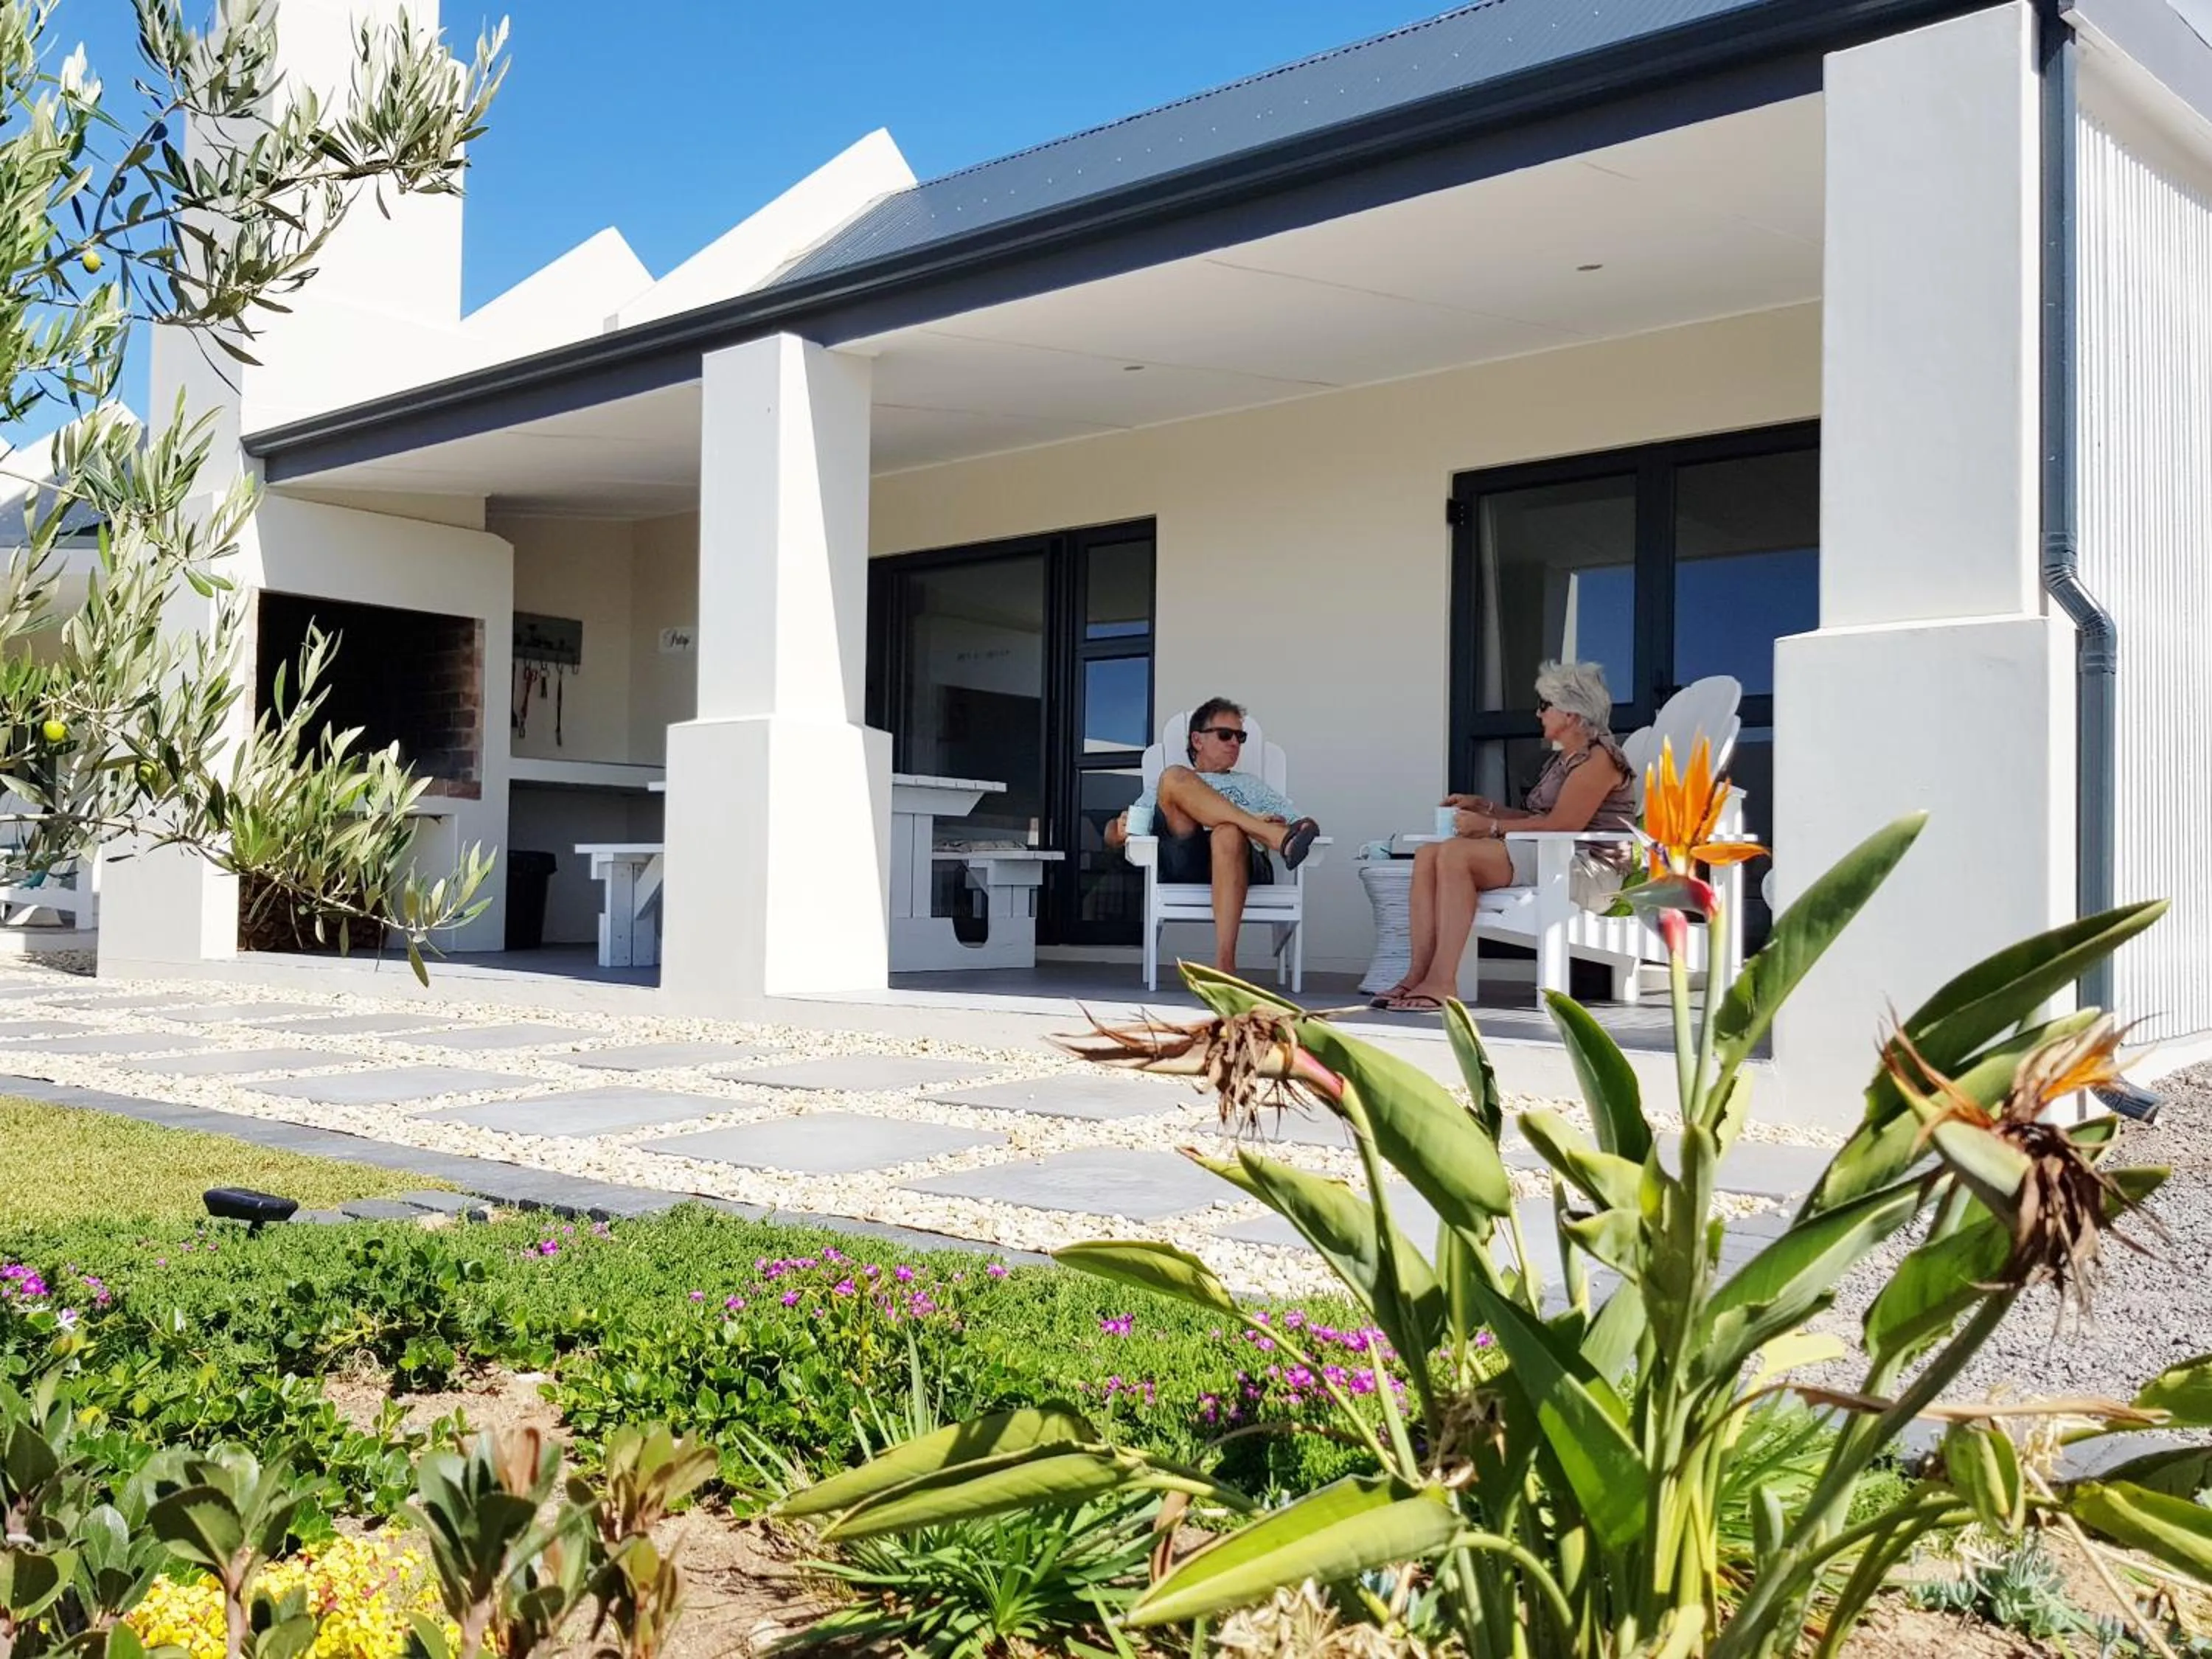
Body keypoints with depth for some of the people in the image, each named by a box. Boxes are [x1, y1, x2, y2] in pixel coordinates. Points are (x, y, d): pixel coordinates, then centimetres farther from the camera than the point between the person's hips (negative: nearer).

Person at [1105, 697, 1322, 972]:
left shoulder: (1251, 784, 39)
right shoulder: (1167, 786, 36)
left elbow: (1297, 826, 25)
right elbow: (1114, 835, 24)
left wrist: (1280, 824, 0)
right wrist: (1119, 830, -3)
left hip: (1245, 863, 0)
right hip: (1184, 862, 0)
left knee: (1228, 834, -39)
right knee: (1174, 777, -24)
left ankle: (1224, 961, -51)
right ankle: (1276, 837, -34)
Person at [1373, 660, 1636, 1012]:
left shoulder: (1598, 758, -7)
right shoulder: (1561, 759, 23)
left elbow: (1561, 825, -17)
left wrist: (1490, 826, -12)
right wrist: (1484, 806, 12)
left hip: (1587, 868, -10)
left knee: (1457, 853, -28)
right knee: (1428, 856, -7)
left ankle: (1443, 982, -32)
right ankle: (1420, 974, -19)